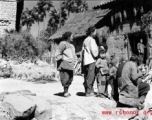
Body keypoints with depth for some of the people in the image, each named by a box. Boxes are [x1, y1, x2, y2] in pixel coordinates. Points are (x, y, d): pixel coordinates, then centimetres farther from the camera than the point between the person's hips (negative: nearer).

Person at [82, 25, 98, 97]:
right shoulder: (91, 40, -9)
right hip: (91, 61, -8)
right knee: (91, 77, -6)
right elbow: (94, 52, -14)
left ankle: (87, 91, 16)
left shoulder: (85, 40, 16)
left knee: (86, 77, 11)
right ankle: (89, 92, -5)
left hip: (85, 61, 9)